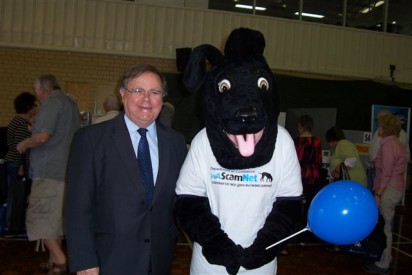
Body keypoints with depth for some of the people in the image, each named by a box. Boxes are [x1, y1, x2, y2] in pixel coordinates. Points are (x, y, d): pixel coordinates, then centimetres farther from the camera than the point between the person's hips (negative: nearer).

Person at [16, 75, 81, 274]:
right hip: (66, 170, 9)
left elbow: (42, 137, -23)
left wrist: (24, 144, -4)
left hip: (49, 171, -9)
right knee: (55, 217, 16)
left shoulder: (51, 103, -11)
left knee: (38, 216, -4)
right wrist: (35, 131, 27)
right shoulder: (71, 104, 18)